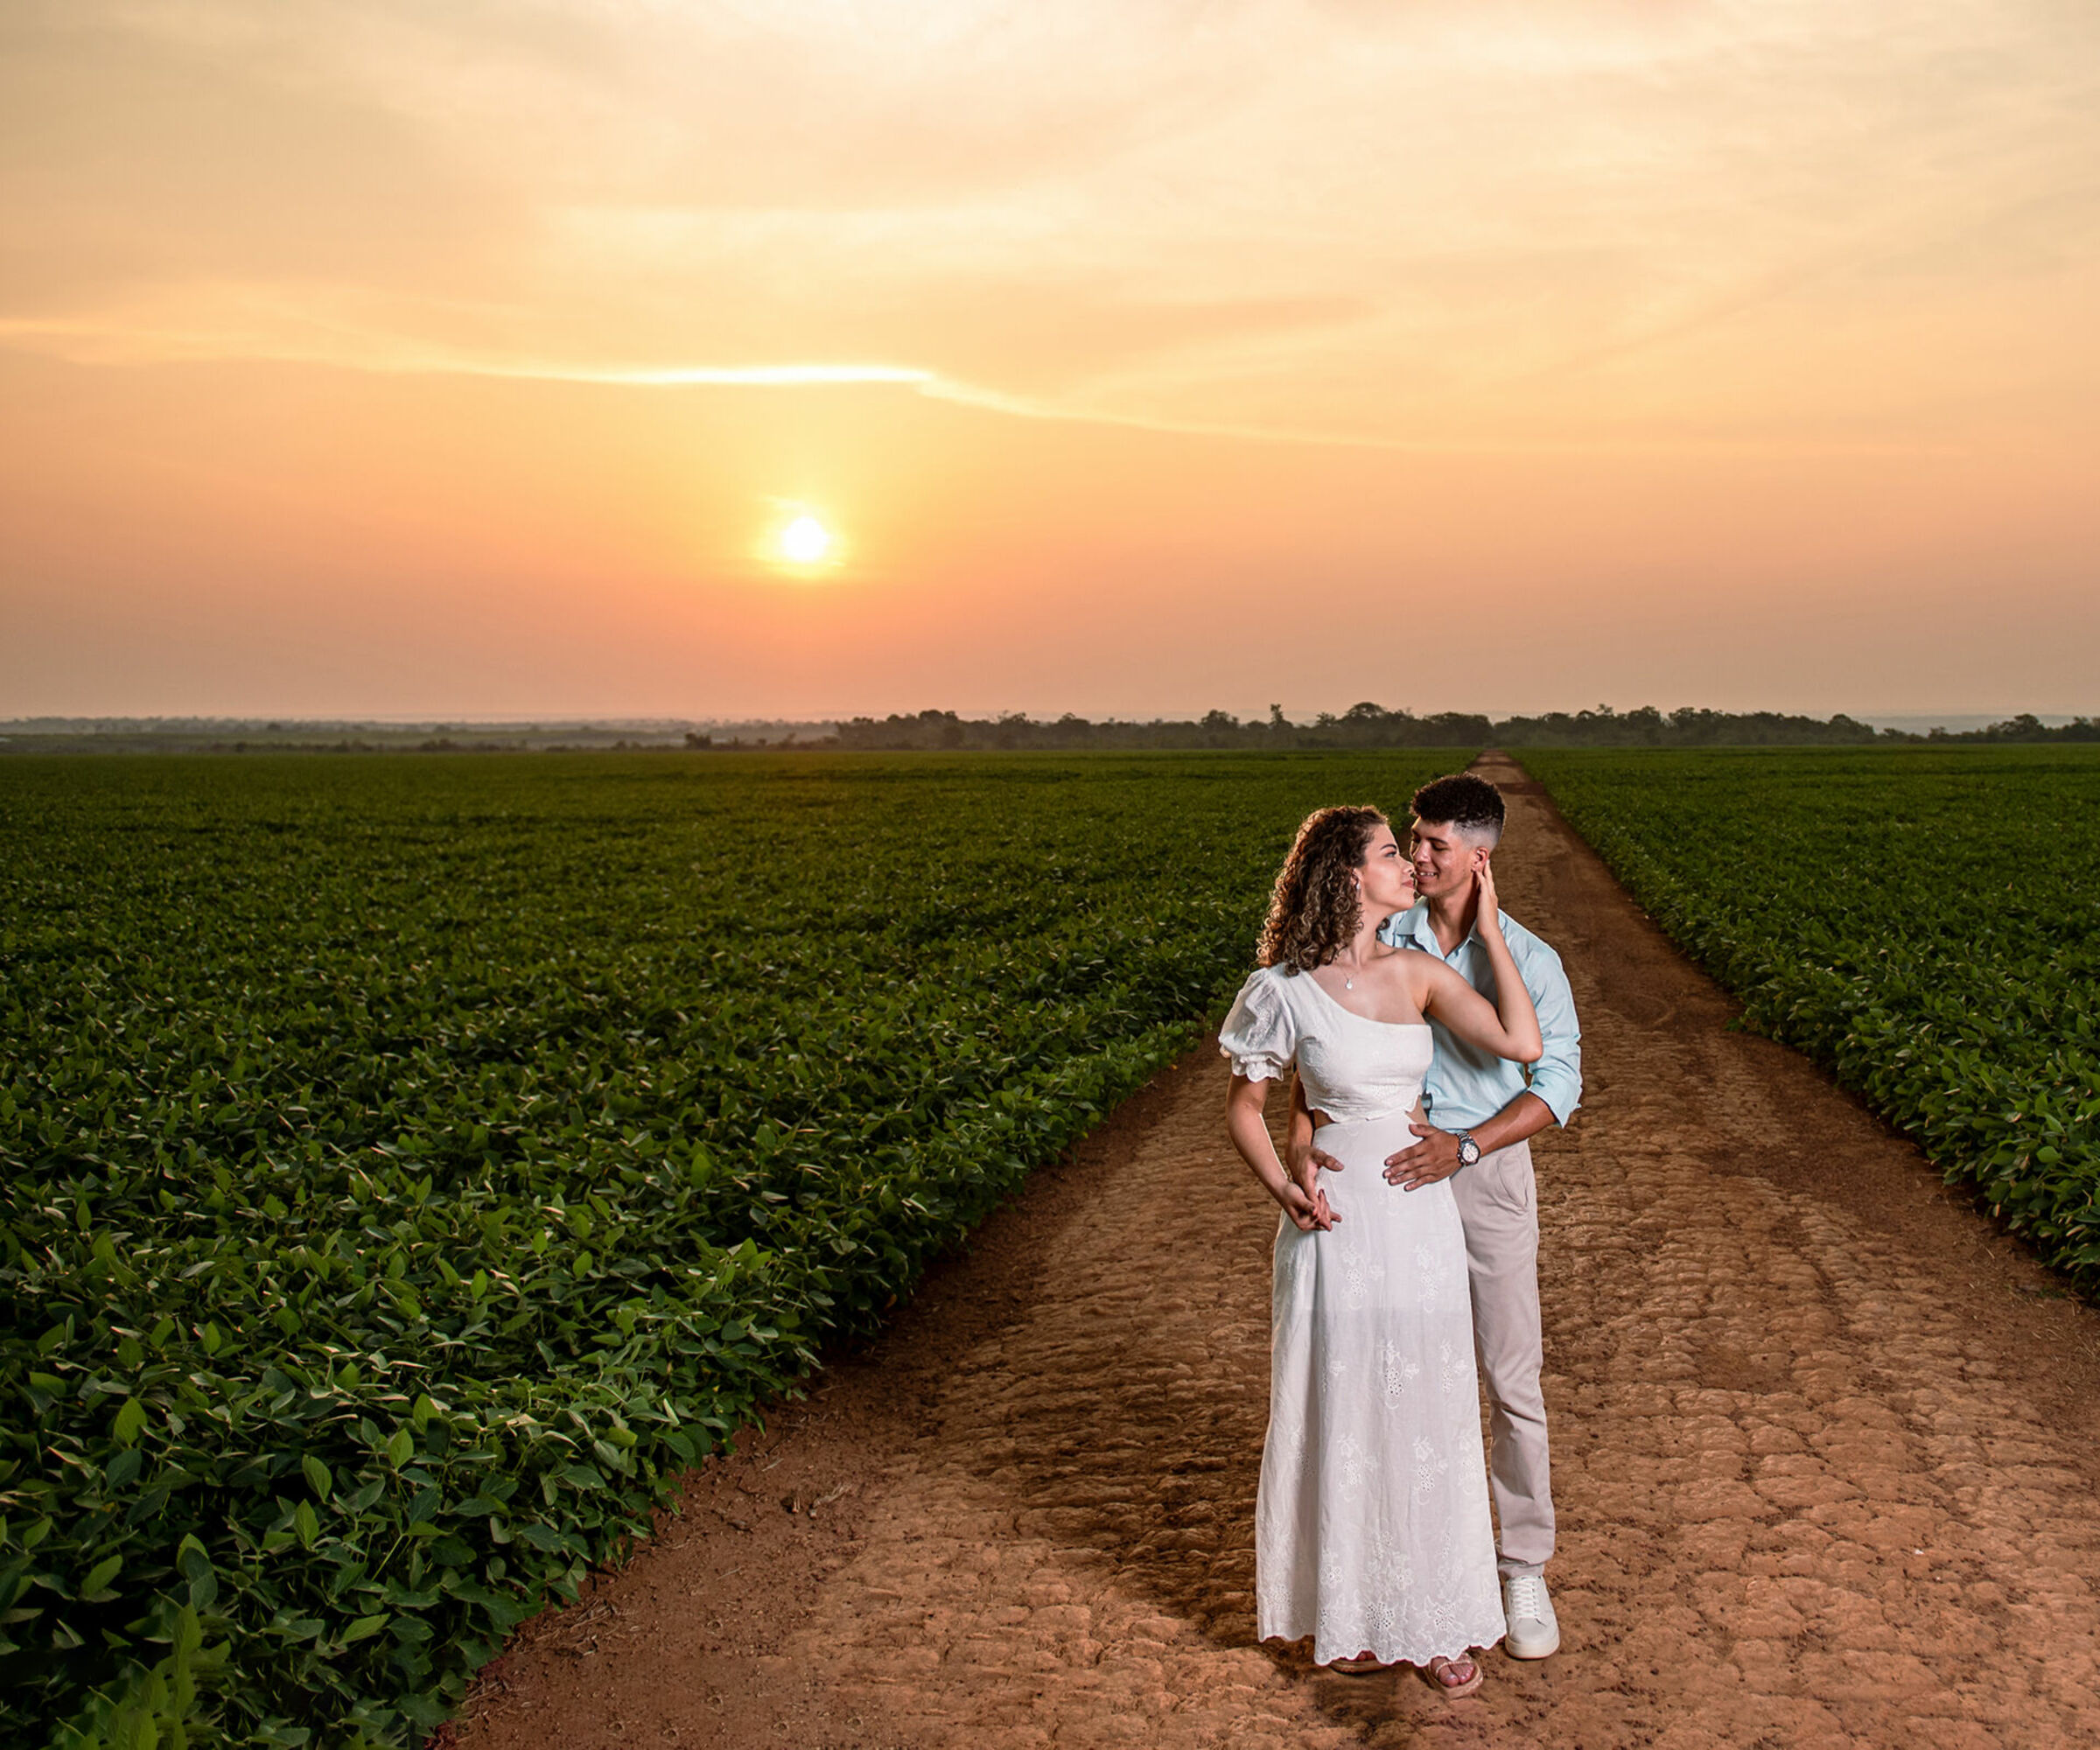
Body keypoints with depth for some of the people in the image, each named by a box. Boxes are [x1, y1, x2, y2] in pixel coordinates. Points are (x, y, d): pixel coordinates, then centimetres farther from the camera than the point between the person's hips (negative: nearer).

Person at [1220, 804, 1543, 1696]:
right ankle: (1349, 1612, 29)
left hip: (1424, 1220, 4)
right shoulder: (1285, 990, -10)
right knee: (1339, 1414, 8)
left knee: (1428, 1416, 12)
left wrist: (1487, 930, -6)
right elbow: (1244, 1106, 1)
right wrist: (1283, 1190, -15)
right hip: (1337, 1222, -4)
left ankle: (1434, 1615, 29)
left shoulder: (1419, 973, 1)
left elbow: (1522, 1044, -11)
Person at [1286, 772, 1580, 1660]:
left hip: (1487, 1175, -2)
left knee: (1511, 1380, 4)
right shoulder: (1379, 940, -1)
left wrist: (1465, 1145, -22)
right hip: (1389, 1175, 2)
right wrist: (1302, 1132, -23)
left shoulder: (1527, 960, -6)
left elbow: (1559, 1085, -9)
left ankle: (1525, 1569, 20)